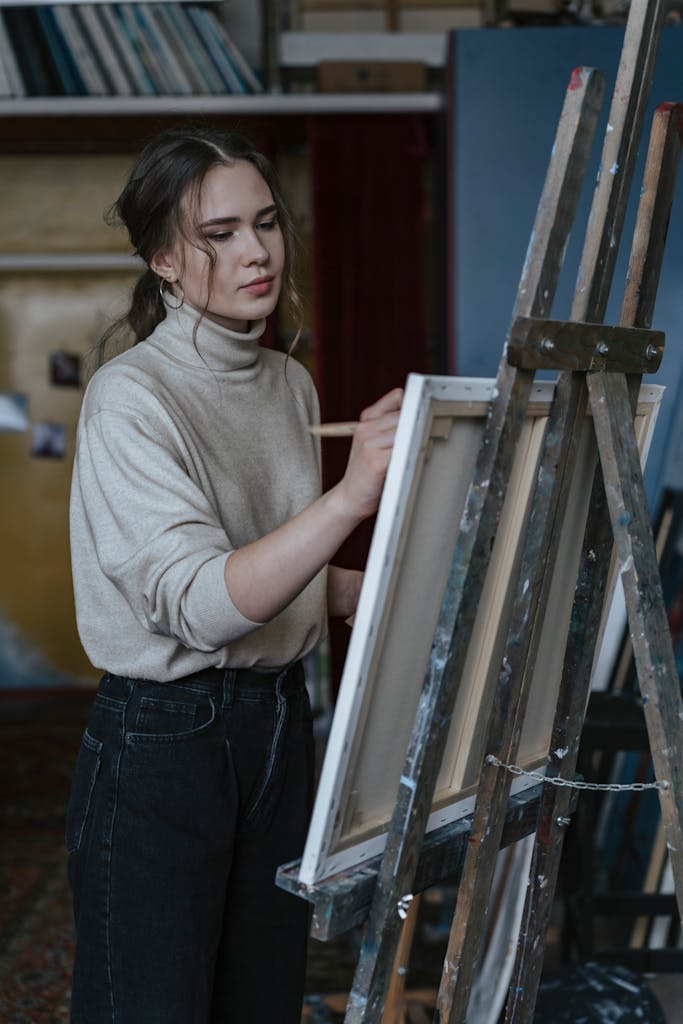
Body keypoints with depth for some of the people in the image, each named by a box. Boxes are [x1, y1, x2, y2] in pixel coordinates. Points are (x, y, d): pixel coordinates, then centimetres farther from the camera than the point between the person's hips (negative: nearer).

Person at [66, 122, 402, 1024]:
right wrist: (351, 496, -39)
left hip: (280, 723, 7)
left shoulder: (290, 384, 8)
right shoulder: (131, 397, -16)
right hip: (160, 740, -7)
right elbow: (203, 603, -28)